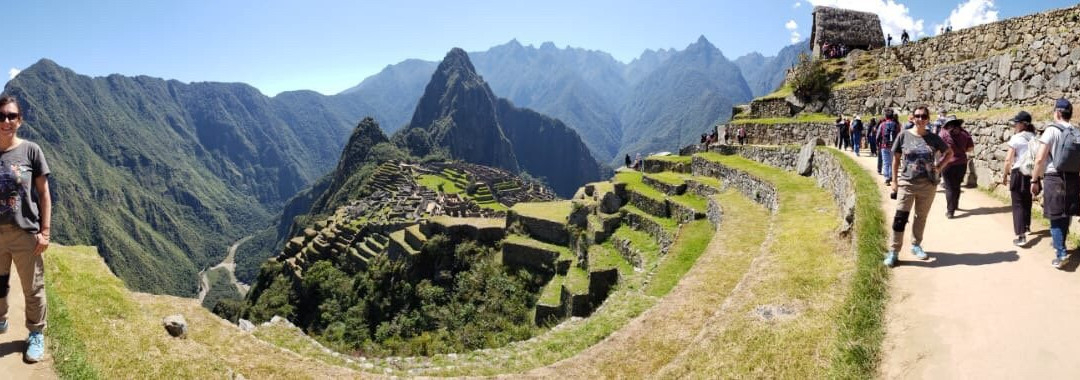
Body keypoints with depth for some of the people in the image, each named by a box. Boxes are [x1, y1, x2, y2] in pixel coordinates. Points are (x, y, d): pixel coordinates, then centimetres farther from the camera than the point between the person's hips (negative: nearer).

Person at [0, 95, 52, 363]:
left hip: (26, 234, -2)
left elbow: (44, 194, -1)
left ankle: (36, 335, 21)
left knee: (33, 289, 7)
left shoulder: (30, 151, -4)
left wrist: (45, 231, -6)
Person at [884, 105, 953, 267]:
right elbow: (896, 159, 2)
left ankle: (916, 246, 30)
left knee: (921, 217, 13)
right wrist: (894, 181, 0)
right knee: (900, 217, -7)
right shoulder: (904, 135, -3)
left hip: (928, 184, 2)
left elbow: (949, 153, 16)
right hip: (906, 183, -2)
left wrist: (939, 166, 1)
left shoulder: (933, 138, 1)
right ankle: (893, 251, -3)